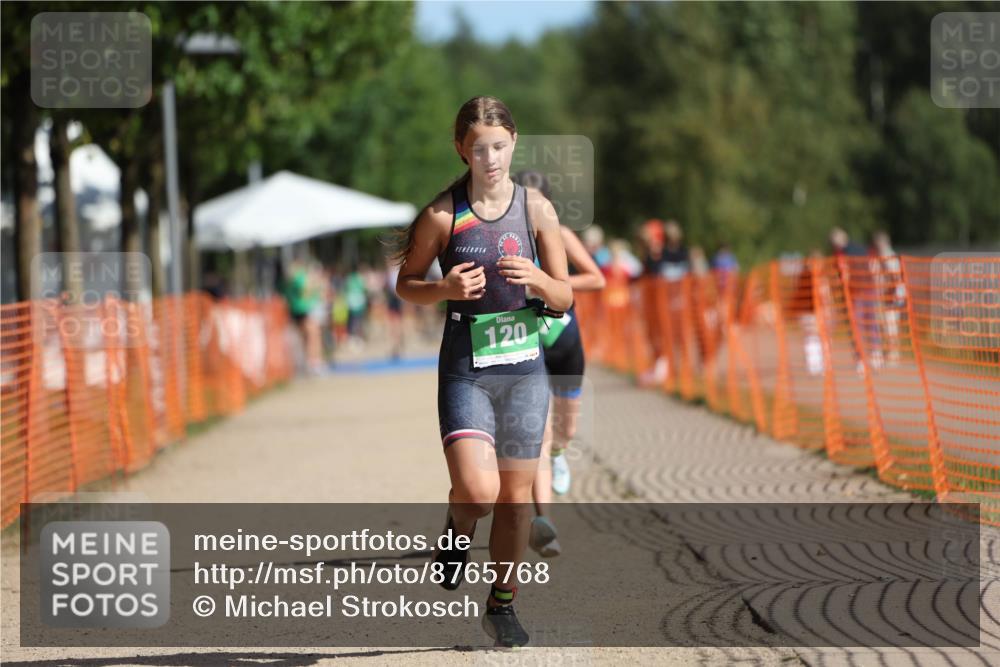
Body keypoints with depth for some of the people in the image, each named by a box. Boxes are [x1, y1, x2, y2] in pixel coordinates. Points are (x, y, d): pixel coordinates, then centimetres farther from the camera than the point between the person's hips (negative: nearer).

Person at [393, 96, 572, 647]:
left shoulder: (536, 209, 0)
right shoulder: (443, 214, -6)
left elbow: (564, 298, 4)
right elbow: (405, 284, 5)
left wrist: (536, 278, -17)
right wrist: (444, 288, -15)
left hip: (524, 368, 3)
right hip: (465, 370, -3)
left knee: (515, 496, 8)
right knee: (477, 490, -19)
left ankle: (502, 605, 24)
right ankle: (457, 531, 16)